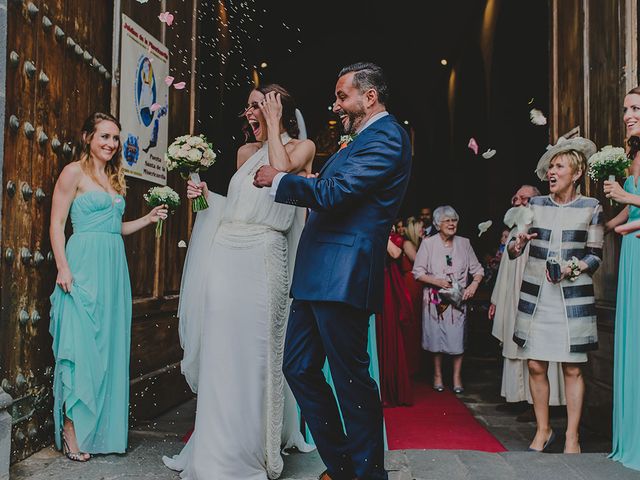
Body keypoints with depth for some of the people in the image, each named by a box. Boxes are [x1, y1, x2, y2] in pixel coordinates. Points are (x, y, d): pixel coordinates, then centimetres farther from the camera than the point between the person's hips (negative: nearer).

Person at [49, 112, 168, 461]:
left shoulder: (115, 178, 19)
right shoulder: (74, 172, -1)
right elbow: (57, 224, -7)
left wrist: (148, 219, 13)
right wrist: (63, 269, -15)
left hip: (114, 268, 7)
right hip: (83, 266, -7)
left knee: (110, 346, 7)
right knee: (82, 344, -6)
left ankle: (104, 429, 16)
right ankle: (72, 430, 5)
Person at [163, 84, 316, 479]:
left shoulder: (303, 147, 5)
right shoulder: (246, 152, 20)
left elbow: (281, 169, -16)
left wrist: (273, 124, -5)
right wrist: (207, 195, 12)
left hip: (260, 256, -5)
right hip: (224, 253, 6)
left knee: (254, 350, -3)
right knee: (220, 351, 6)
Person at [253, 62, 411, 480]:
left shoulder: (387, 137, -10)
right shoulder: (360, 140, 22)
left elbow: (333, 193, -19)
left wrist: (278, 180, -7)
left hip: (342, 276, -10)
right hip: (317, 274, 10)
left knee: (351, 379, -1)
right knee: (299, 369, 13)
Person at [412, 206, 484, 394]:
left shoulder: (464, 243, 5)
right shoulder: (428, 243, -2)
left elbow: (478, 269, 8)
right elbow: (418, 272, -3)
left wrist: (474, 284, -11)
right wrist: (437, 281, -15)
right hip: (435, 300, -1)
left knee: (458, 338, 0)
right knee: (436, 338, 5)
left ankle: (457, 377, 13)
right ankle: (437, 375, 21)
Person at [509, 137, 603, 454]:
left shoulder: (591, 207, 3)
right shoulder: (535, 204, 9)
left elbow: (595, 255, 5)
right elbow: (512, 250, 10)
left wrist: (573, 267, -13)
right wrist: (518, 243, -13)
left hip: (573, 296, -2)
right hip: (535, 295, 3)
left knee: (572, 368, 1)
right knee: (536, 366, 4)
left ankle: (572, 438, 13)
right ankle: (543, 430, 20)